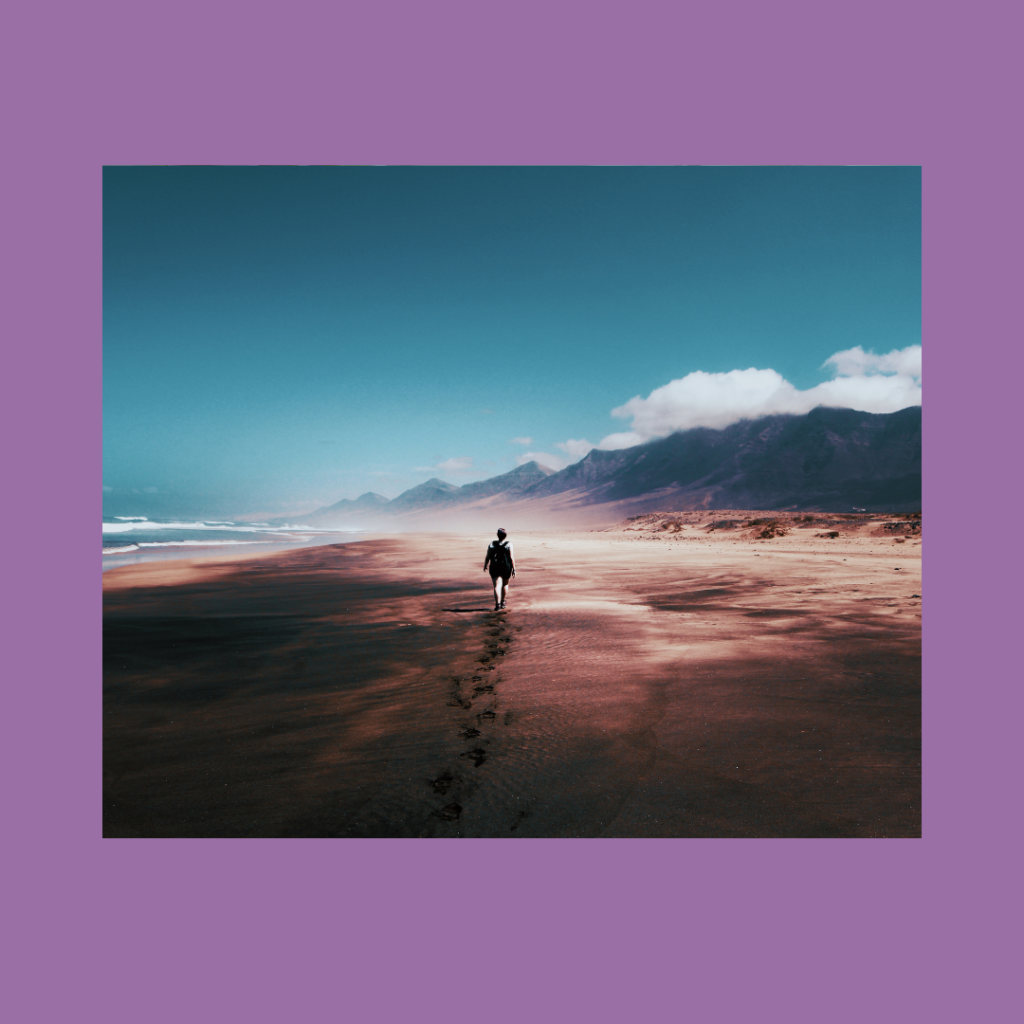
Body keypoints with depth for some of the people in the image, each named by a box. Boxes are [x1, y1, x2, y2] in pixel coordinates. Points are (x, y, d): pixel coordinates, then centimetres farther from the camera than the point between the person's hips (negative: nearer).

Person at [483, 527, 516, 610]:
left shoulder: (492, 544, -1)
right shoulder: (509, 544, -6)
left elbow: (488, 557, 0)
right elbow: (511, 558, -10)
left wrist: (485, 566, 15)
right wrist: (514, 569, -5)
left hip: (495, 568, 0)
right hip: (506, 567, 0)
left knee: (497, 586, -4)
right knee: (505, 584, 20)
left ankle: (498, 604, -17)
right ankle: (503, 602, 29)